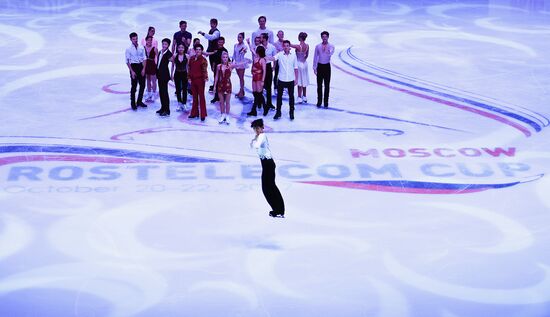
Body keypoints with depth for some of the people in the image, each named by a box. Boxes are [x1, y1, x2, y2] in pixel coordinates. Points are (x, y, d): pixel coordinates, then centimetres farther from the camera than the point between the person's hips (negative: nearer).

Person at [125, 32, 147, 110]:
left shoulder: (141, 48, 2)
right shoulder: (128, 49, -7)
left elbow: (144, 59, 4)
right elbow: (127, 61, -6)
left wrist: (143, 69, -6)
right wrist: (132, 71, -11)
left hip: (141, 67, 4)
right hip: (133, 66, -4)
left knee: (142, 85, 10)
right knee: (134, 86, 2)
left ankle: (139, 101, 27)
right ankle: (133, 103, 13)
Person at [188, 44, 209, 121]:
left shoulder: (203, 60, -9)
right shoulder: (192, 59, 8)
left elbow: (204, 70, -18)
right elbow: (189, 69, 14)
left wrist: (205, 78, -28)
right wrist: (189, 78, 10)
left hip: (200, 80, -6)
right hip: (193, 80, 6)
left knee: (201, 97, -1)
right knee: (194, 97, 13)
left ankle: (203, 114, 2)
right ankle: (194, 113, 21)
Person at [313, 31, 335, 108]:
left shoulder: (331, 46, -2)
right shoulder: (318, 46, 3)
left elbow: (331, 54, -23)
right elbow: (315, 57, 7)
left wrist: (328, 51, -45)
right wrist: (314, 67, 4)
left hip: (327, 66, -1)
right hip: (320, 66, 1)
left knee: (327, 85, 2)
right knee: (319, 85, 5)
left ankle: (326, 102, 10)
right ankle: (319, 101, 14)